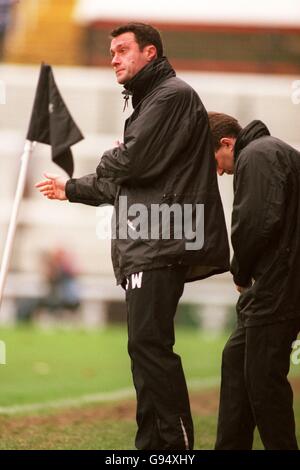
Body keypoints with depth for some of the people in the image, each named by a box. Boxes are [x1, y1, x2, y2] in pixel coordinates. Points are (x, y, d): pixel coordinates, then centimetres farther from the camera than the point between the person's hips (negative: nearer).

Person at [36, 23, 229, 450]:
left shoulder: (172, 95, -6)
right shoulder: (147, 102, 26)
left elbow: (131, 162, -16)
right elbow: (122, 184, 32)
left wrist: (105, 162, 5)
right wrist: (72, 189, 36)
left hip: (161, 244, -10)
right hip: (144, 249, 10)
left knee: (149, 344, -16)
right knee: (147, 349, 9)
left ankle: (177, 443, -18)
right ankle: (153, 444, 12)